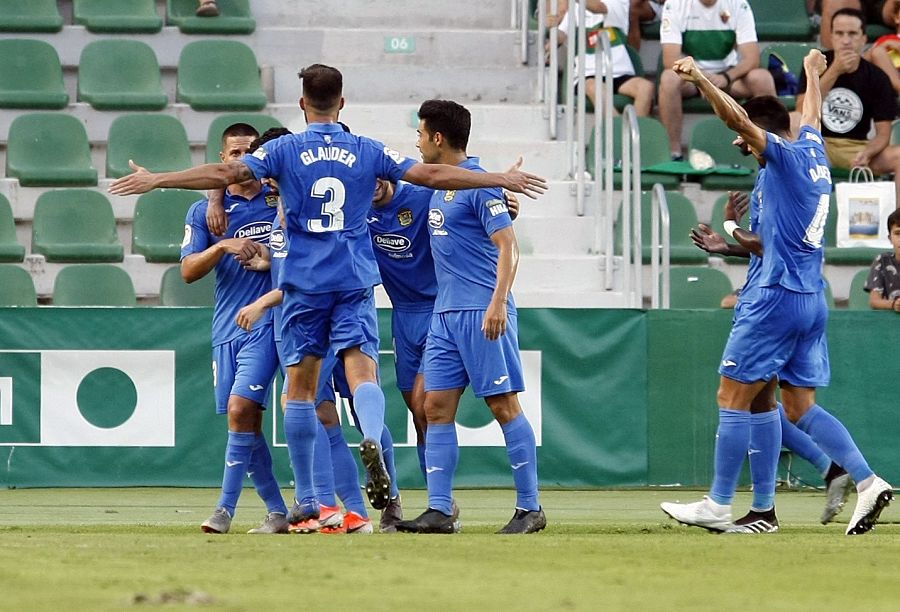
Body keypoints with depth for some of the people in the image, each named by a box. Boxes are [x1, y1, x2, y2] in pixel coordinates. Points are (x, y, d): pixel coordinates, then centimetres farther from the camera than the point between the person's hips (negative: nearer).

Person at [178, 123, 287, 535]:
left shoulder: (281, 203, 8)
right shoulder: (204, 212, 11)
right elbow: (189, 270, 2)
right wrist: (224, 246, -14)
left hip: (265, 320, -4)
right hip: (225, 328, 4)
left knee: (241, 408, -17)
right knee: (245, 421, 4)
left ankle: (225, 509, -16)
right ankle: (277, 512, 13)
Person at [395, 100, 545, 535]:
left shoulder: (478, 184, -9)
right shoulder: (438, 186, 17)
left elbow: (507, 246, -14)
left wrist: (498, 303, -24)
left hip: (482, 313, -9)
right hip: (445, 314, 9)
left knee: (504, 405, -5)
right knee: (436, 406, 2)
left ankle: (530, 508, 0)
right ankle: (440, 511, 0)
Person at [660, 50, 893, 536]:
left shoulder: (783, 156, -9)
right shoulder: (813, 151, 14)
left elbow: (736, 118, -25)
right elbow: (811, 113, 36)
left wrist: (700, 78, -33)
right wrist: (812, 73, 55)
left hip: (778, 296, -9)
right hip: (813, 300, 9)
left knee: (732, 397, -3)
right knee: (800, 407, 10)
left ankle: (718, 506, -4)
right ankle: (867, 482, -2)